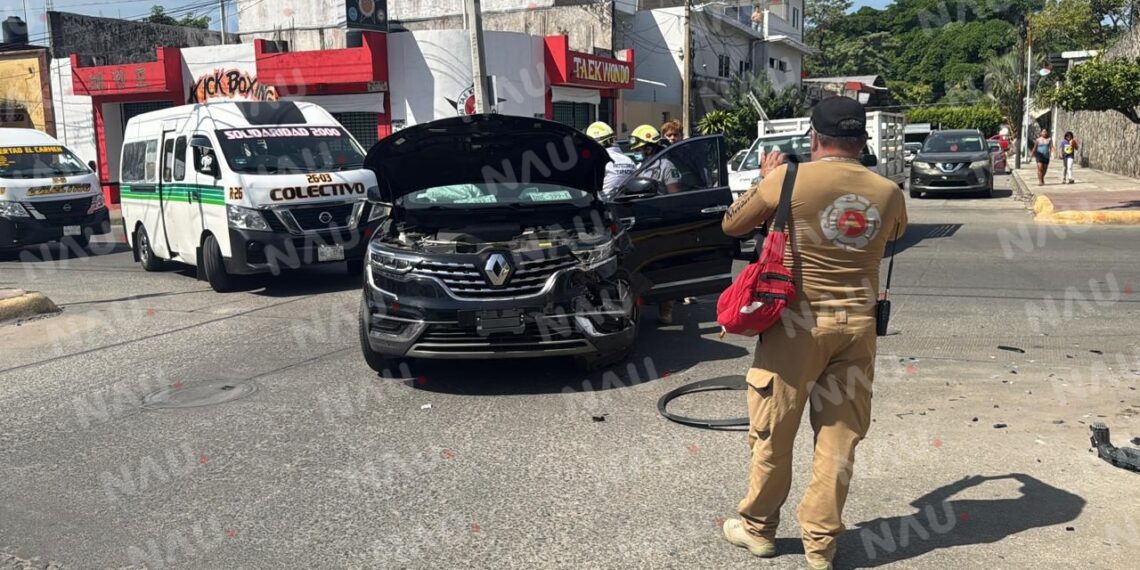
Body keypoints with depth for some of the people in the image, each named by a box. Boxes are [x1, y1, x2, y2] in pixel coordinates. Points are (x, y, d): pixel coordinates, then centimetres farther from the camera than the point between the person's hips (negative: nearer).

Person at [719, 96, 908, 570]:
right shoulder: (888, 193, 1)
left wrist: (766, 179, 18)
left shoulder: (789, 180, -9)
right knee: (839, 436, 11)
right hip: (857, 324, 3)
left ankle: (758, 527, 26)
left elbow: (731, 226, 4)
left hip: (798, 321, -3)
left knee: (773, 431, 11)